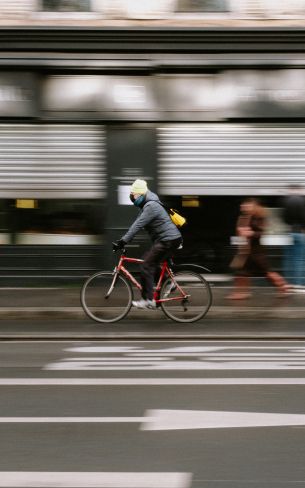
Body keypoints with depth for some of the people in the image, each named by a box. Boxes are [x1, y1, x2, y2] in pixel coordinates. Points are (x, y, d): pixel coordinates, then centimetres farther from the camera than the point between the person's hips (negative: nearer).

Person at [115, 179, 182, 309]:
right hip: (166, 239, 11)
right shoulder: (146, 206, 17)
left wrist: (124, 240, -27)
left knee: (146, 267, -13)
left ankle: (148, 300, -14)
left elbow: (138, 225, -24)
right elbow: (136, 224, 20)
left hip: (168, 240, -11)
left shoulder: (151, 206, -17)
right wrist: (124, 239, 12)